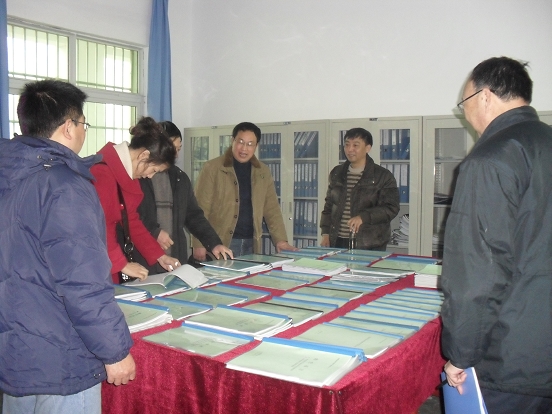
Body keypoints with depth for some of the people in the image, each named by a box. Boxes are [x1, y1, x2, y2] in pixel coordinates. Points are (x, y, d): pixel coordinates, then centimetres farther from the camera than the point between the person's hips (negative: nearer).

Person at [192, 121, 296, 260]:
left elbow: (271, 208, 10)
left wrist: (280, 239, 0)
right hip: (219, 244, -4)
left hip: (251, 244, 4)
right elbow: (201, 209, -7)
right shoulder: (212, 168, -5)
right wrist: (199, 245, -13)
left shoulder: (263, 172, 9)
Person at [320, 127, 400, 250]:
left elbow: (391, 208, -10)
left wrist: (363, 217, -24)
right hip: (337, 242, 4)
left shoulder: (383, 176, -3)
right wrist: (326, 233, 9)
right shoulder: (336, 173, 13)